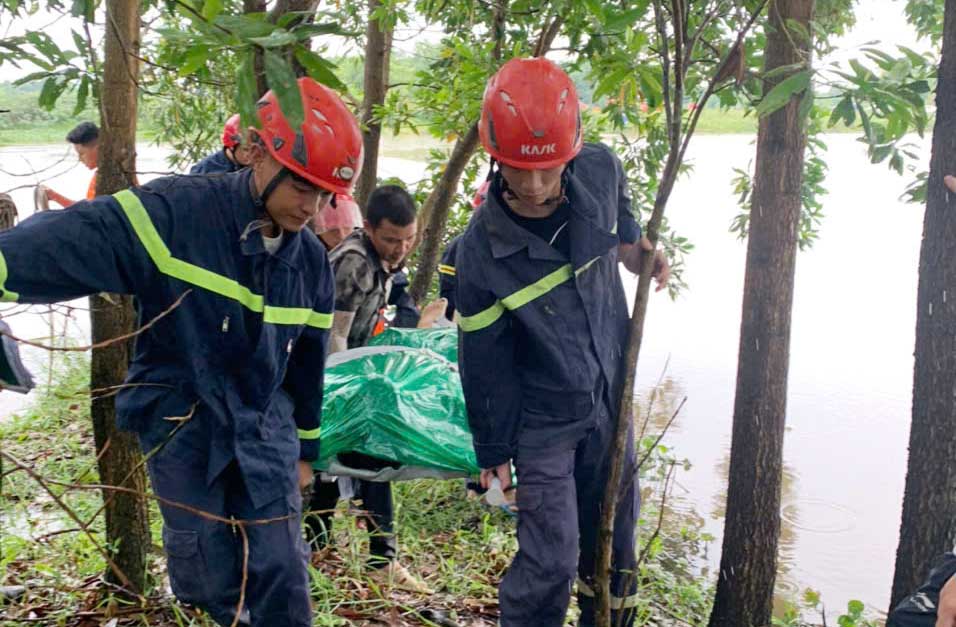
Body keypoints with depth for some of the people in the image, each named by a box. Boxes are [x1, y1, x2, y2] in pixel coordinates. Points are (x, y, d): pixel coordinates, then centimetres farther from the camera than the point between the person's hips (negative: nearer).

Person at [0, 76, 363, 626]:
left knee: (282, 573, 4)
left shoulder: (312, 261, 0)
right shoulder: (178, 212, -18)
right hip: (183, 424, -3)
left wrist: (306, 448, 19)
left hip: (266, 429, 4)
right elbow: (75, 241, -29)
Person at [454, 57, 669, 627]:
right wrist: (493, 452, -3)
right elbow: (484, 364, -12)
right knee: (550, 561, -7)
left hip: (611, 400, 4)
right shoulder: (480, 252, -23)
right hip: (542, 419, -4)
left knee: (614, 550, 17)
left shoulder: (601, 171, -14)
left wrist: (636, 249, -2)